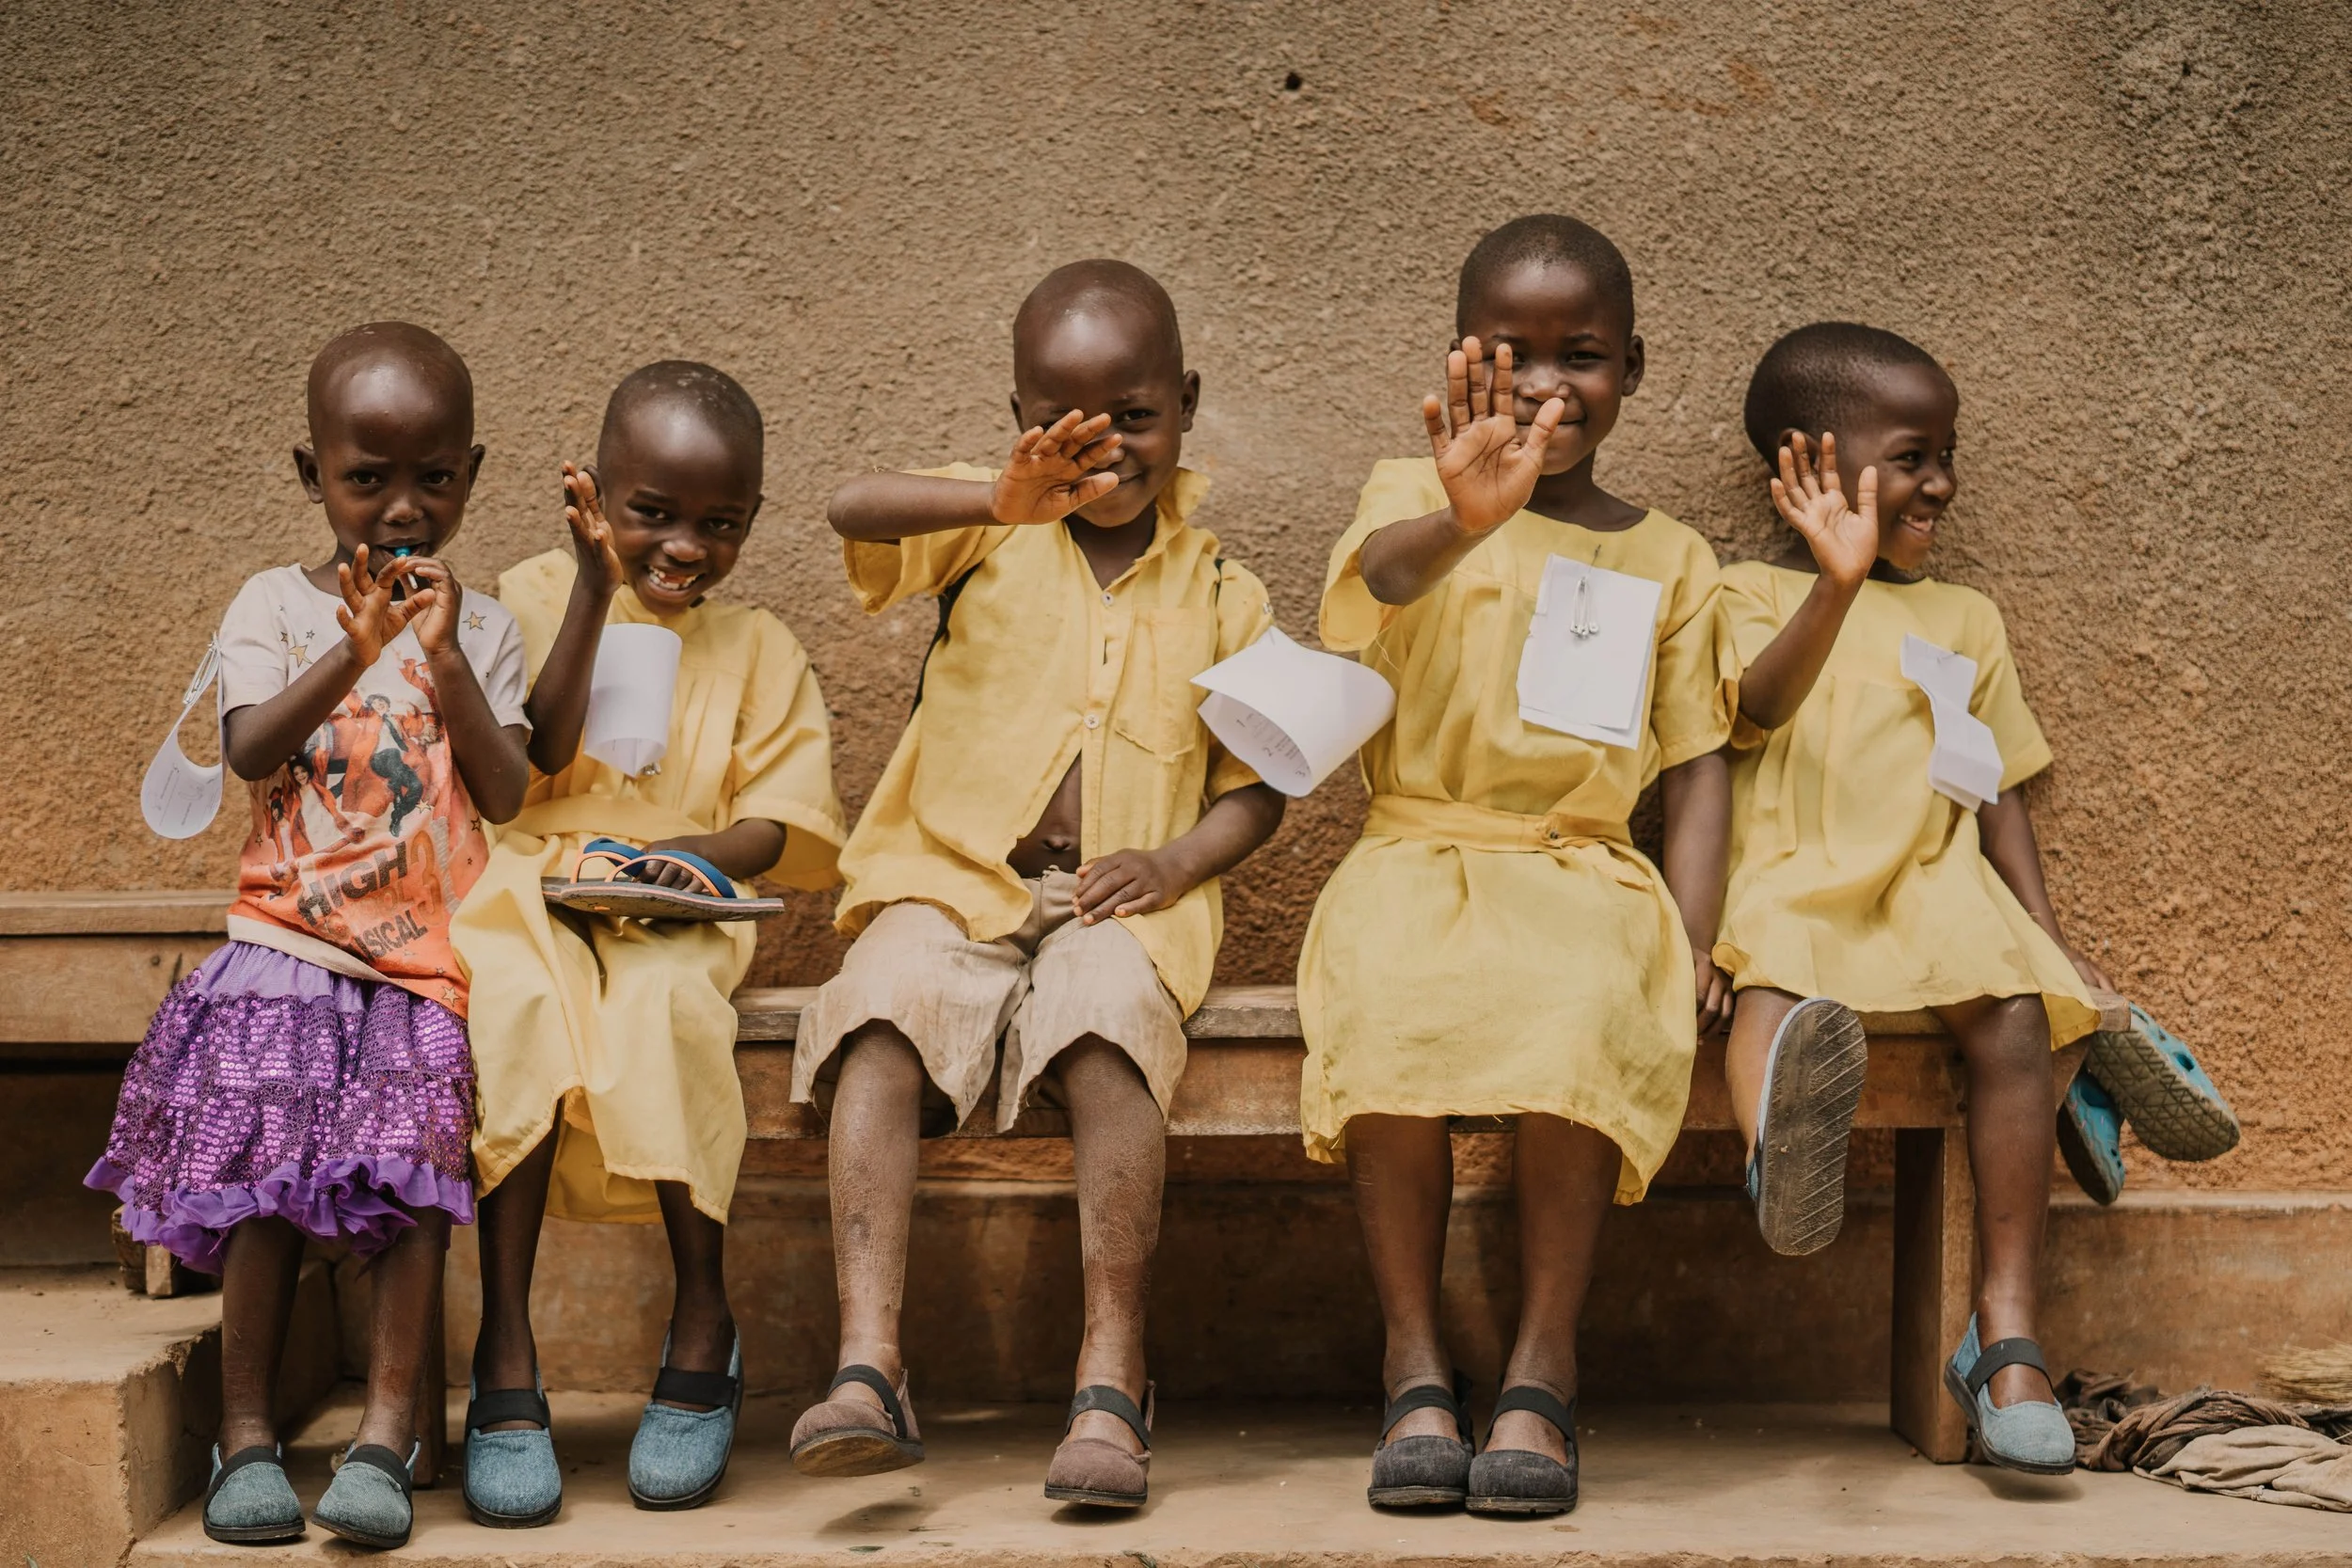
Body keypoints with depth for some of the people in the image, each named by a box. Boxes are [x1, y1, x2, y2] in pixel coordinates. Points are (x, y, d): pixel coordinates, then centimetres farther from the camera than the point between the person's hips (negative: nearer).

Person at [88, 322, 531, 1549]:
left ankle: (386, 1434, -12)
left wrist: (444, 662, -11)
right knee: (266, 1169, -14)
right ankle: (246, 1433, -5)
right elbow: (249, 753, -8)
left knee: (417, 1165, -15)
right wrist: (355, 654, -21)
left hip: (433, 949, 1)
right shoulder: (276, 605, 8)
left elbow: (507, 798, 0)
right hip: (292, 932, 0)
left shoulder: (480, 627, 10)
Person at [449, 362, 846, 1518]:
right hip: (528, 895, 0)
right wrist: (597, 586, -10)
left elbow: (779, 822, 7)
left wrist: (700, 853, -16)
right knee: (513, 1006, -34)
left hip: (675, 916, 0)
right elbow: (540, 756, -7)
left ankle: (704, 1325, -19)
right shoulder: (535, 596, 9)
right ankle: (506, 1357, -28)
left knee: (664, 1008, -35)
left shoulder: (757, 650, 14)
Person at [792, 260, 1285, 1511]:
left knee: (1108, 1030, -34)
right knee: (878, 1023, -31)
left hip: (1119, 902, 0)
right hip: (951, 880, 0)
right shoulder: (993, 531, 9)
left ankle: (1112, 1380, -30)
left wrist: (1174, 860, -8)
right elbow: (853, 510, -13)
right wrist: (1001, 503, -33)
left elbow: (1255, 787, 15)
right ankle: (867, 1366, -34)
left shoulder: (1220, 597, 14)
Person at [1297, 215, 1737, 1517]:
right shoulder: (1416, 490, 7)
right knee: (1392, 1015, -34)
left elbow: (1695, 764, 13)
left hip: (1583, 868, 1)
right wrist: (1464, 518, -44)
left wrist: (1693, 942, -3)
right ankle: (1415, 1370, -21)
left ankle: (1541, 1367, -21)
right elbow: (1386, 570, -19)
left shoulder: (1669, 559, 16)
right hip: (1419, 849, -1)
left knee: (1585, 1018, -33)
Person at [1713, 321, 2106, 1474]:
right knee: (1775, 975, -37)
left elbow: (2000, 789, 21)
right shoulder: (1756, 594, 13)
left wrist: (2045, 931, 7)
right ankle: (1783, 1152, -72)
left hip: (1935, 882, 3)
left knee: (2016, 1012, -27)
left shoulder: (1962, 621, 25)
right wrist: (1838, 584, -25)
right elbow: (1759, 705, -9)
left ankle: (2004, 1335, -26)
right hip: (1793, 877, -3)